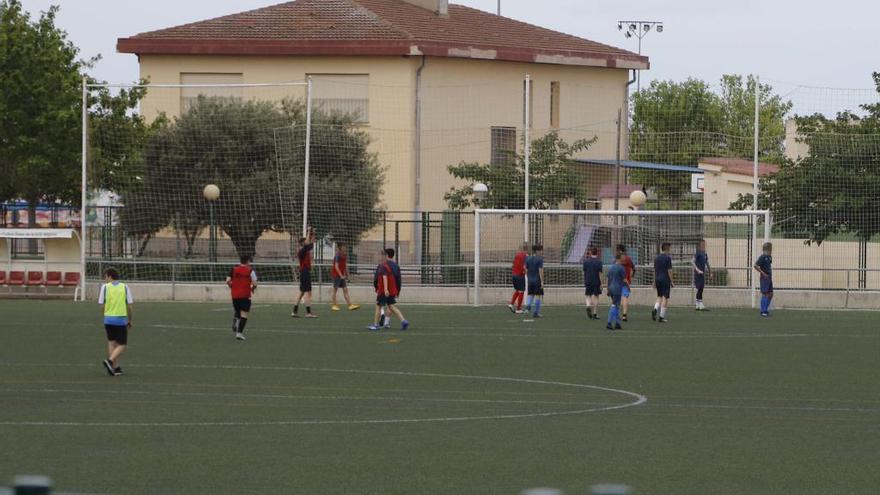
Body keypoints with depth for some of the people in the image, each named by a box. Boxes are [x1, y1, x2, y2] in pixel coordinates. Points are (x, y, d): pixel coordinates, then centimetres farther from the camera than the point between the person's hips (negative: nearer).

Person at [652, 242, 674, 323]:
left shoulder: (656, 258, 8)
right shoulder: (668, 257, -10)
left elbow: (654, 270, 12)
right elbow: (669, 270, -12)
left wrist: (654, 281, 19)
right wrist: (672, 282, -7)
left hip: (658, 280, 6)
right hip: (666, 280, -6)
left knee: (659, 297, 16)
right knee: (665, 298, 1)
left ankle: (655, 309, -10)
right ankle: (661, 316, -2)